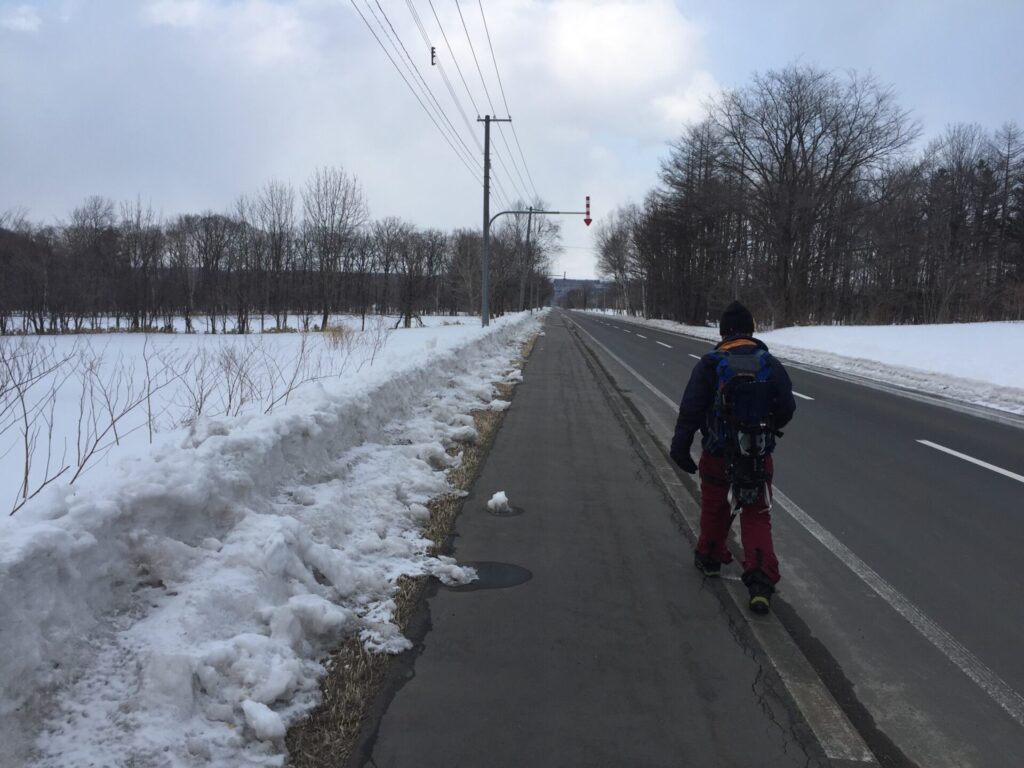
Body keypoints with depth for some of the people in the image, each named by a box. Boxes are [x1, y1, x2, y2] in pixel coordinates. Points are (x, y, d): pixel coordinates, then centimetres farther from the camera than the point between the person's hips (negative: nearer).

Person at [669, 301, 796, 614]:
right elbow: (787, 408, -2)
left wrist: (680, 445, -10)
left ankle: (710, 557, 40)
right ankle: (761, 580, -8)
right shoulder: (770, 364, -3)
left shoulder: (709, 364, -8)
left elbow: (691, 408, -14)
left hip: (717, 453, -1)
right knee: (757, 517, 5)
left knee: (714, 506, 21)